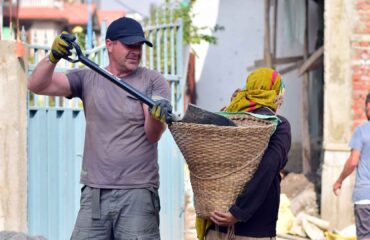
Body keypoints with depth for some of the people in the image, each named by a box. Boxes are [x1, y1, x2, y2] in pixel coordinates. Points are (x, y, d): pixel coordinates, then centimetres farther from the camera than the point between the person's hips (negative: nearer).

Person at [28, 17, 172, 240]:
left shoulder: (152, 81, 2)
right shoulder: (88, 79, 9)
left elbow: (152, 135, -8)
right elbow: (37, 85, 1)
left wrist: (157, 118, -31)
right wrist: (53, 57, -17)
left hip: (138, 193, -2)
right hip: (94, 193, 3)